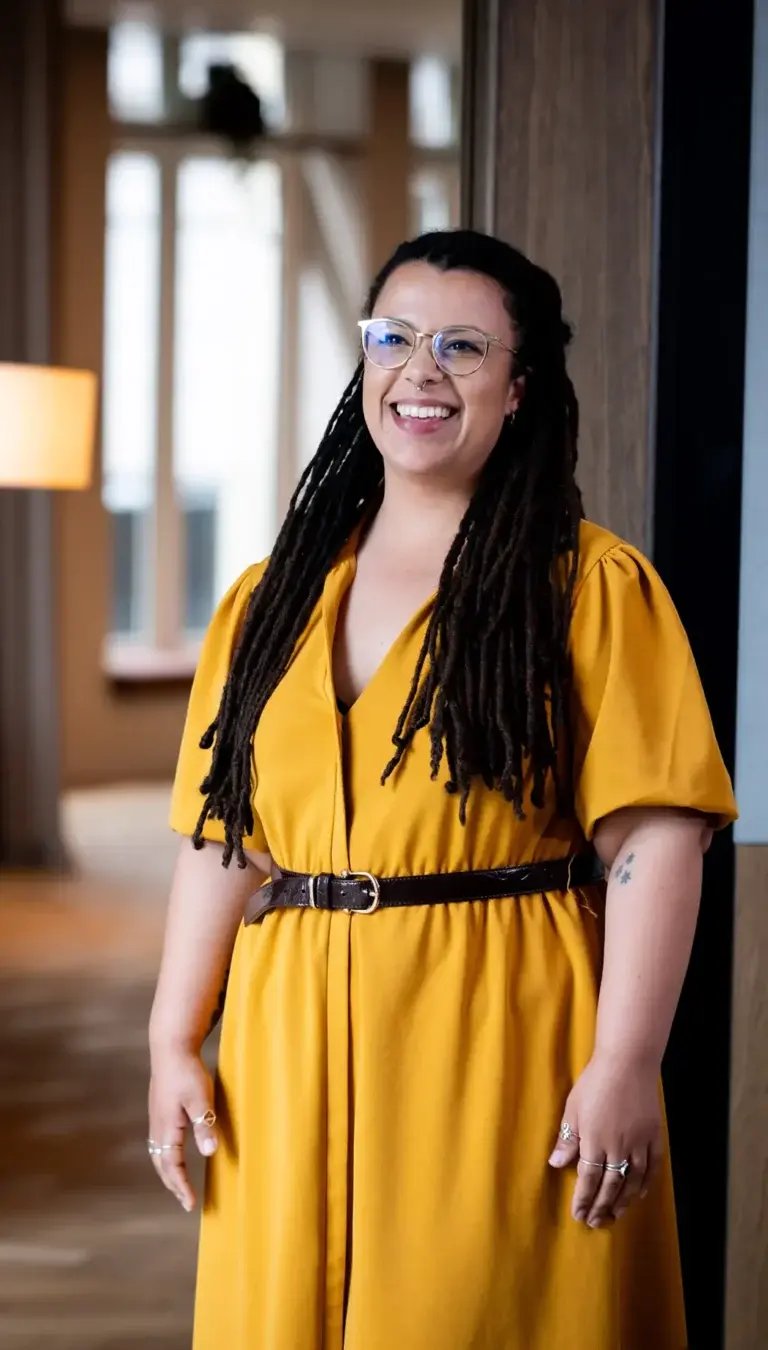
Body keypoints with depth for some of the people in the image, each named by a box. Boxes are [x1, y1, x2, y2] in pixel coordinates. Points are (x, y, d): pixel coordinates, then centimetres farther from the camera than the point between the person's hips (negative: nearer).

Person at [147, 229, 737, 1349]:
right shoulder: (273, 599, 13)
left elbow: (655, 839, -9)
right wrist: (174, 1044, 4)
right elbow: (220, 839, 11)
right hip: (293, 1062, 4)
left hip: (499, 1054, -4)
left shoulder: (593, 587, -2)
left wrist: (624, 1067, -16)